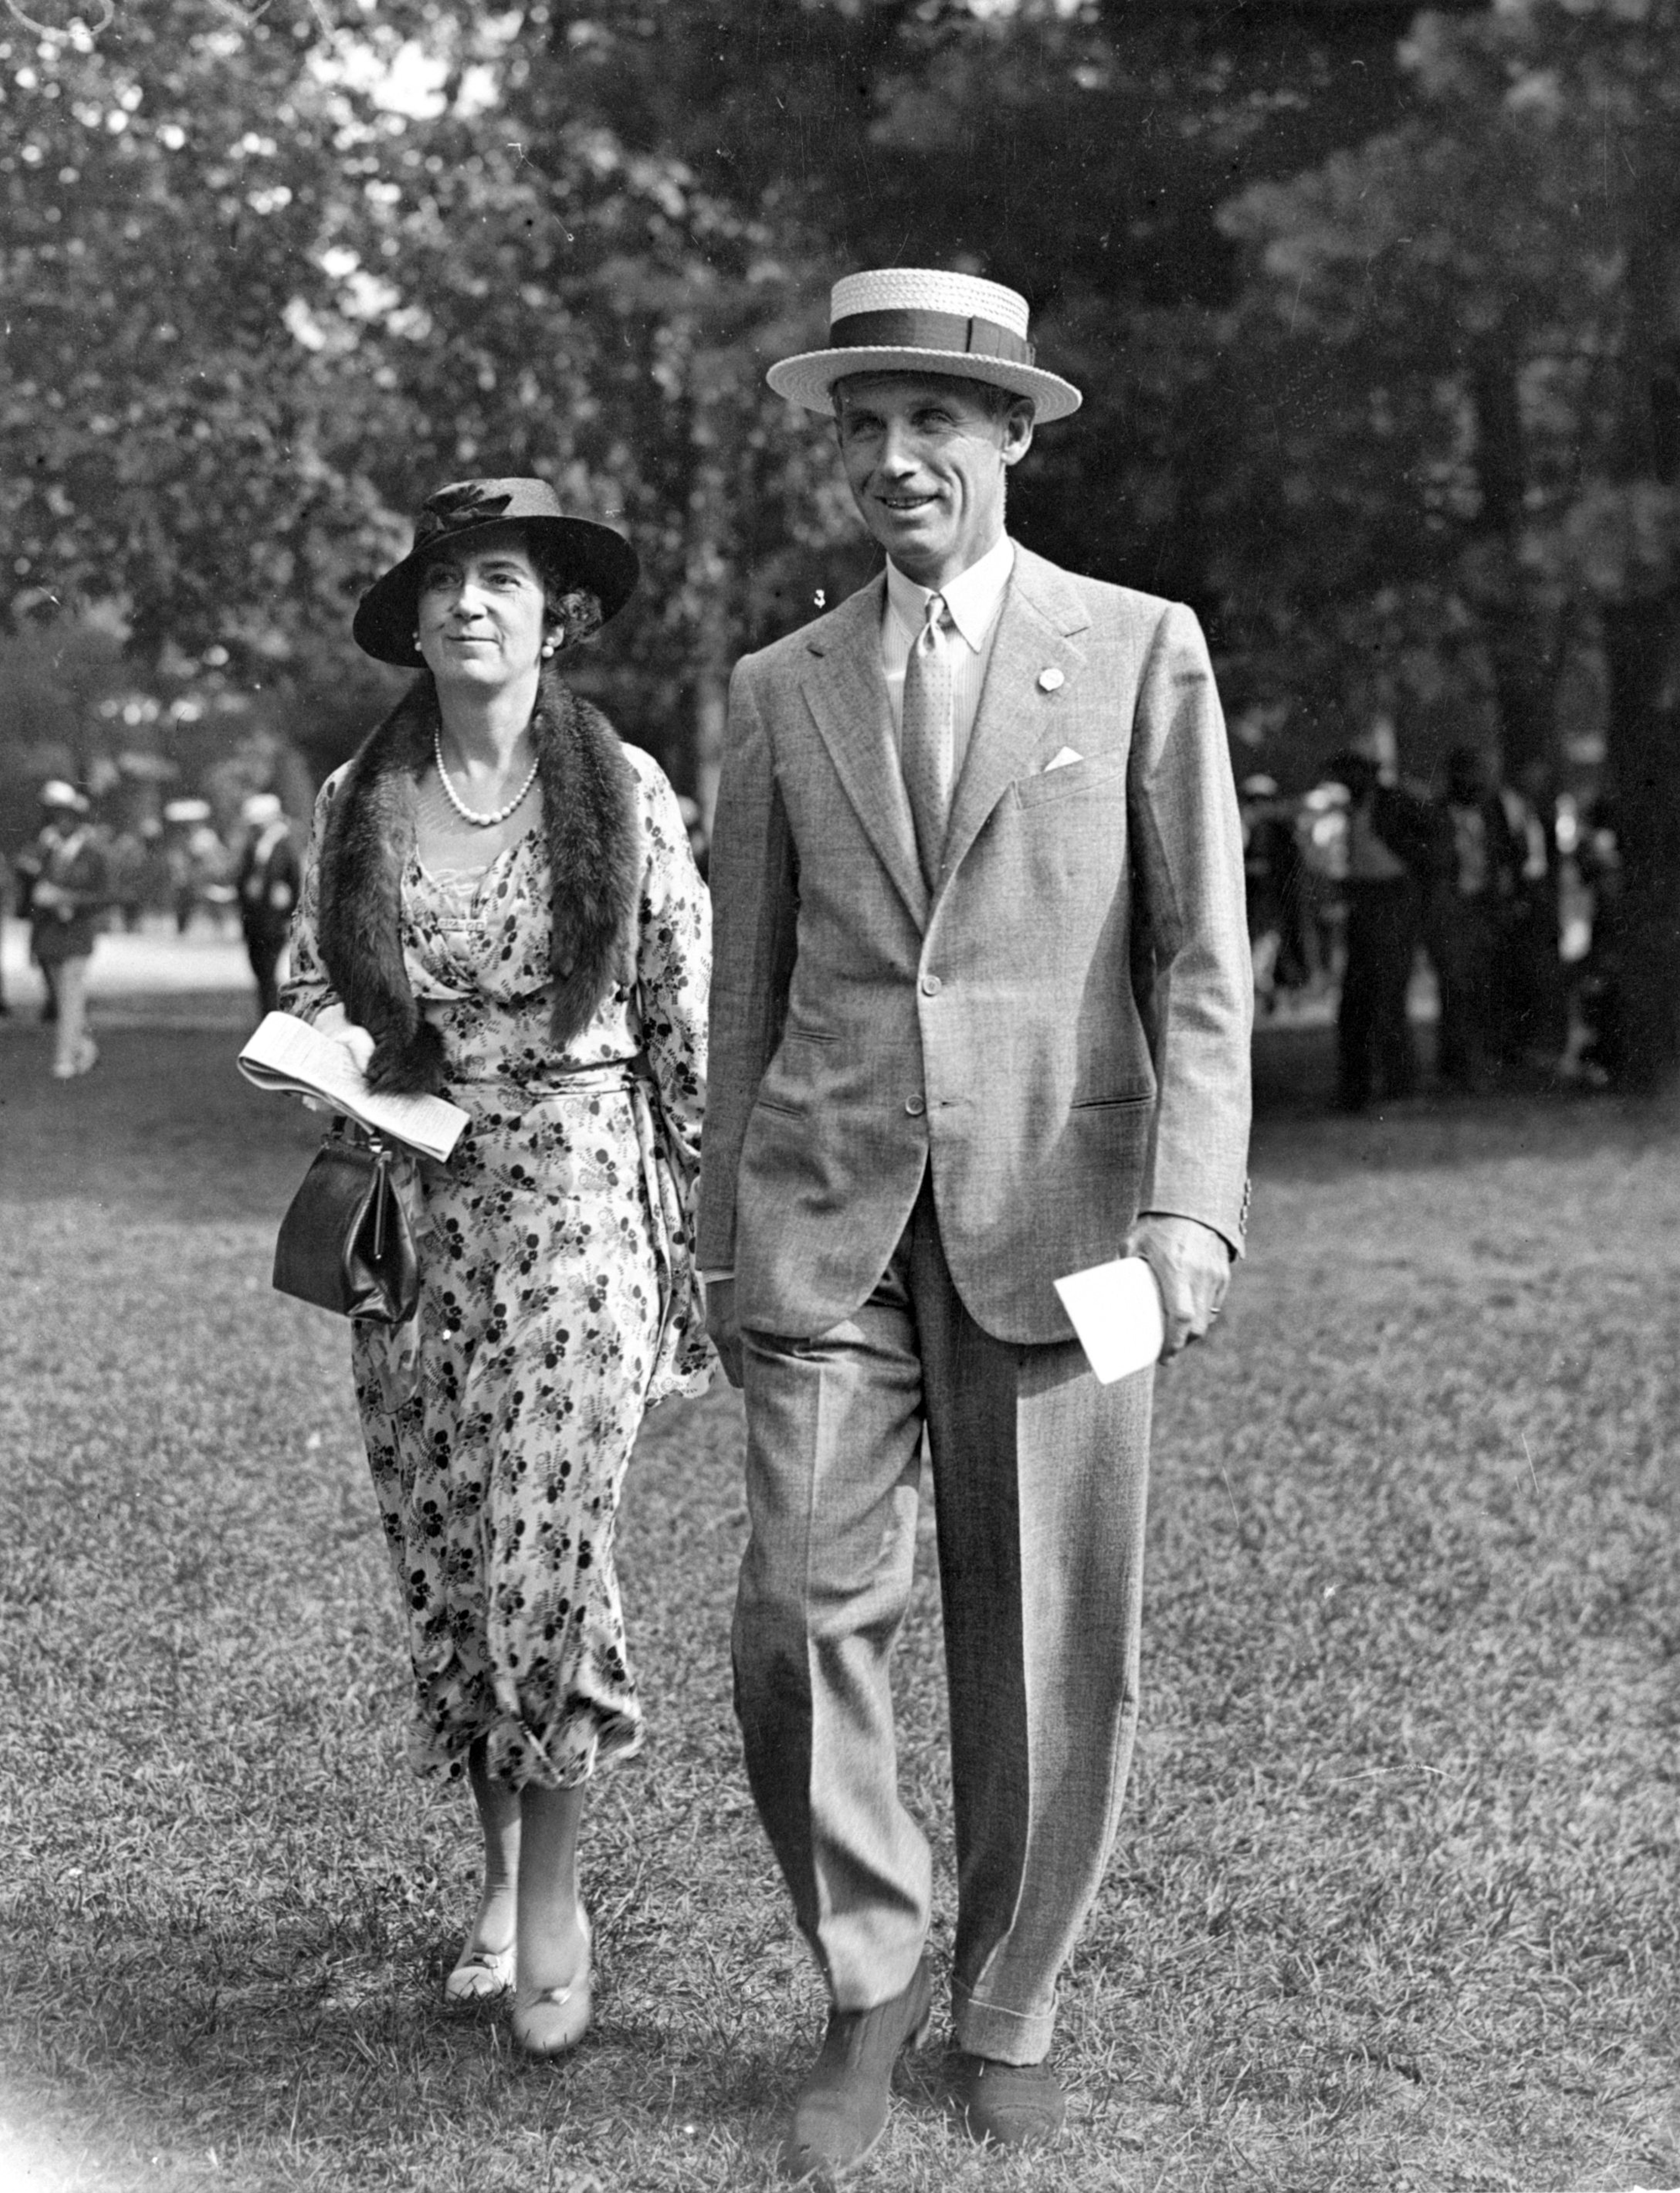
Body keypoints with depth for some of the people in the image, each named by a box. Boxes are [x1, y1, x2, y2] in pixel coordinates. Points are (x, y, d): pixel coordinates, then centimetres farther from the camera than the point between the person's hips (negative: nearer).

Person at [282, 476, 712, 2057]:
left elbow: (687, 1016, 2)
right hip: (411, 1198, 3)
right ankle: (498, 1874, 23)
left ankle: (554, 1899, 6)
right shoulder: (356, 802, 5)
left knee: (546, 1540, -9)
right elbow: (309, 988, 16)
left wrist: (716, 1207, 0)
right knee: (437, 1545, 6)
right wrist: (333, 1043, -7)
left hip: (580, 1188, -3)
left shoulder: (624, 792, -2)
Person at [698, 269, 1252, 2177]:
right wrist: (723, 1237, 14)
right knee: (803, 1613, -8)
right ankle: (870, 1983, 14)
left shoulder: (1141, 652, 4)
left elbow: (1202, 959, 0)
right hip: (832, 1214, 2)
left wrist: (1193, 1204, -12)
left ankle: (1005, 2008, 24)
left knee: (1046, 1647, 3)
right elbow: (748, 989, 16)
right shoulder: (782, 690, 12)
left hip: (1054, 1210, -2)